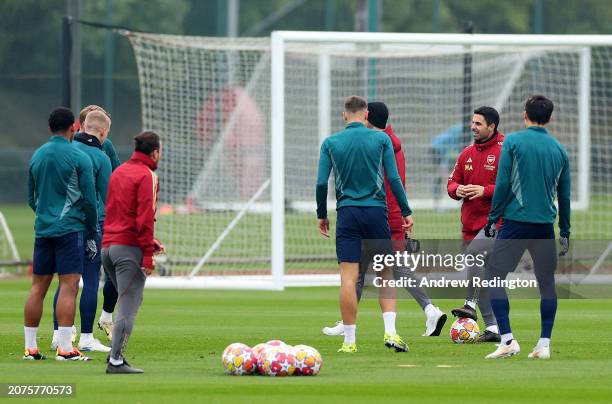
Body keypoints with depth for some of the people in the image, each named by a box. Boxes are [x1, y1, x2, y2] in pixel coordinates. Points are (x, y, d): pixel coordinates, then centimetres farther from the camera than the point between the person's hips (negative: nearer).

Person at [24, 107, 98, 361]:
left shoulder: (37, 156, 10)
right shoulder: (79, 158, -7)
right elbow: (90, 200, -6)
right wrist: (92, 235, 2)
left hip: (43, 228, 6)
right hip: (70, 228, -6)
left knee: (38, 287, 8)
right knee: (69, 285, -7)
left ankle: (30, 347, 9)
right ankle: (65, 349, -12)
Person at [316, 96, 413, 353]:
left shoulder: (330, 143, 3)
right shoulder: (381, 139, 2)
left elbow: (321, 183, 1)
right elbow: (394, 179, -1)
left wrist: (322, 214, 13)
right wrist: (406, 211, 5)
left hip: (347, 213, 0)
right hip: (376, 211, 0)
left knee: (348, 277, -2)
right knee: (385, 274, 9)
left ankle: (349, 340, -3)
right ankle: (390, 331, -4)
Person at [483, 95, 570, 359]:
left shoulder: (513, 142, -2)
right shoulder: (559, 149, 9)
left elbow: (502, 184, -8)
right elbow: (564, 194, 13)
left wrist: (493, 218, 0)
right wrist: (565, 232, 20)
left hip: (516, 222, -4)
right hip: (545, 226, 4)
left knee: (495, 277, 2)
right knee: (547, 284, 12)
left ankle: (507, 340, -8)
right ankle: (544, 345, 7)